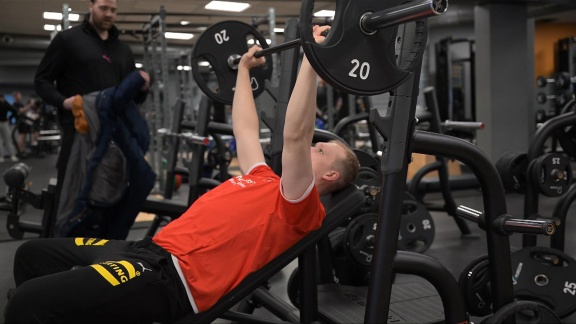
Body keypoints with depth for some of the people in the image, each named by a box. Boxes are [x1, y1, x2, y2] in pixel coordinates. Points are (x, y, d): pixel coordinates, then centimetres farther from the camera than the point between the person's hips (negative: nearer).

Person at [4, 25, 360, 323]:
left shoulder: (298, 205, -5)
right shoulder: (266, 180, 22)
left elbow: (295, 136, -20)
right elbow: (246, 129, 32)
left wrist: (311, 59, -22)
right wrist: (244, 68, 40)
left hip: (174, 276, -10)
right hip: (153, 249, 11)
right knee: (34, 254, 17)